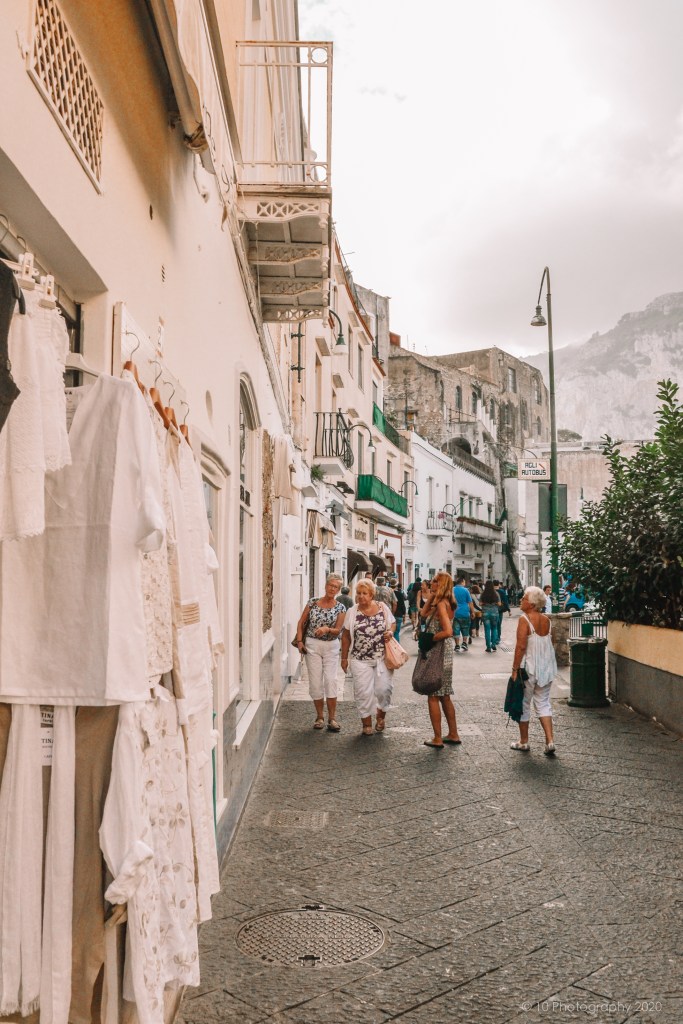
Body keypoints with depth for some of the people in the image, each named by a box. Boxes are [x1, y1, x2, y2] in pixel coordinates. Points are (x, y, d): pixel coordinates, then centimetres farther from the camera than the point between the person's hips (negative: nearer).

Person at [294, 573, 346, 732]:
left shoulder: (340, 608, 0)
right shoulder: (313, 602, 2)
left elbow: (338, 630, -6)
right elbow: (301, 622, 7)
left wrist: (327, 629, -26)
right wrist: (299, 641, -2)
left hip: (331, 647, -1)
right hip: (312, 645, 1)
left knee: (331, 680, -9)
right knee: (315, 681, 2)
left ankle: (332, 718, -1)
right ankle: (319, 717, 14)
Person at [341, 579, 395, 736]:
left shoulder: (382, 607, 0)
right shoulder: (352, 612, 0)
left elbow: (392, 624, 13)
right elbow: (346, 636, 5)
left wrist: (390, 632, -11)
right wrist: (344, 658, 4)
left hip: (382, 658, 0)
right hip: (360, 660, 0)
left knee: (384, 688, -4)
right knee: (363, 692, 1)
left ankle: (381, 714, 26)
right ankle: (367, 723, 18)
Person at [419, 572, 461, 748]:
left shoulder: (441, 604, -19)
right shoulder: (444, 603, 9)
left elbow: (448, 631, -28)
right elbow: (424, 614, 14)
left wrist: (430, 639, -15)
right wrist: (431, 596, 7)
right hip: (445, 655, 9)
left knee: (433, 697, 0)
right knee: (445, 697, 17)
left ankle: (437, 739, 6)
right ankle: (453, 734, 24)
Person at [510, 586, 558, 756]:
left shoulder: (525, 619, -16)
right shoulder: (547, 620, 5)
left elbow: (521, 646, -20)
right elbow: (550, 644, 12)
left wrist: (515, 669, -15)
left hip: (529, 668, -6)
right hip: (546, 668, 6)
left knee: (523, 704, 9)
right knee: (543, 703, 13)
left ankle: (524, 741, 19)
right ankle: (550, 740, 2)